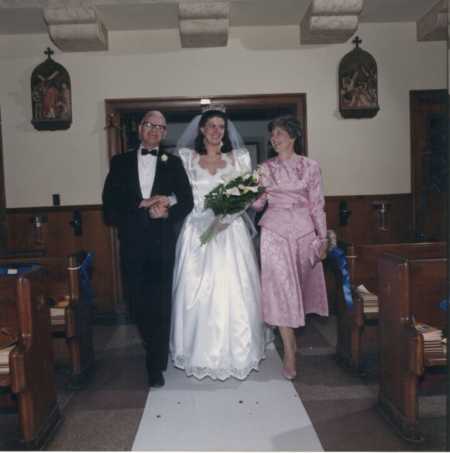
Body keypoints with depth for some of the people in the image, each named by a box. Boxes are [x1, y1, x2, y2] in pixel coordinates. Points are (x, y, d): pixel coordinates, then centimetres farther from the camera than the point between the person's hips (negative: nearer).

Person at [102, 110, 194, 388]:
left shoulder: (173, 163, 7)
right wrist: (142, 207, -15)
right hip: (131, 243, 2)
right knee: (138, 303, 12)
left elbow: (187, 201, 1)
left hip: (162, 243, -1)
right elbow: (111, 204, -2)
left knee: (161, 304, 1)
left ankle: (156, 365, 14)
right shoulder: (121, 162, 8)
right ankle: (156, 350, 38)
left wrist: (167, 212, -18)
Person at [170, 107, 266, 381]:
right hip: (198, 231, 0)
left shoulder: (238, 158, 11)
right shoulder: (187, 158, 9)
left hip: (230, 232, 1)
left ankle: (237, 353, 15)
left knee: (234, 291, -1)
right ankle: (202, 355, 15)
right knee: (197, 292, 0)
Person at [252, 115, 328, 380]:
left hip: (304, 230, 0)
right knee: (280, 288, -6)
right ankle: (289, 352, 0)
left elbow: (317, 204, 3)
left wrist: (323, 237, 2)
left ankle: (290, 336, 31)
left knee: (299, 285, 9)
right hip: (275, 231, 0)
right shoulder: (266, 168, 7)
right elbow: (258, 204, 5)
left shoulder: (311, 167, 3)